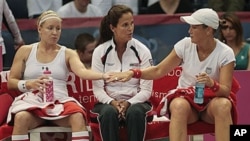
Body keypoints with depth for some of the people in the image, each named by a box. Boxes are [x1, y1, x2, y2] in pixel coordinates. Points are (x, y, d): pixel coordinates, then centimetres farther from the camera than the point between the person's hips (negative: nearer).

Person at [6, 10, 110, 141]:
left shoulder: (68, 54, 10)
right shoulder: (25, 51, 12)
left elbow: (82, 72, -10)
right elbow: (10, 82, 11)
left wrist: (103, 75, -31)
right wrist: (29, 84, -10)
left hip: (59, 101, 1)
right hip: (32, 100, -1)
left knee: (78, 117, -33)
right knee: (21, 118, -37)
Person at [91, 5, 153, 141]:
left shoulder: (142, 51, -2)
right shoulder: (100, 52, 0)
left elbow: (146, 90, -3)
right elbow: (97, 88, -1)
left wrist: (129, 103, -20)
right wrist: (112, 102, -20)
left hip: (135, 102, 0)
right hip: (108, 102, 0)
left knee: (135, 112, -36)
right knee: (109, 112, -35)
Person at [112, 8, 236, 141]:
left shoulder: (225, 53, -12)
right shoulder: (185, 44, -5)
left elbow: (226, 90, -17)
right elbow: (159, 71, 0)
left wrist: (212, 84, -39)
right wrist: (132, 73, -15)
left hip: (212, 101, -1)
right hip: (186, 98, 1)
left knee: (223, 105, -36)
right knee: (179, 106, -35)